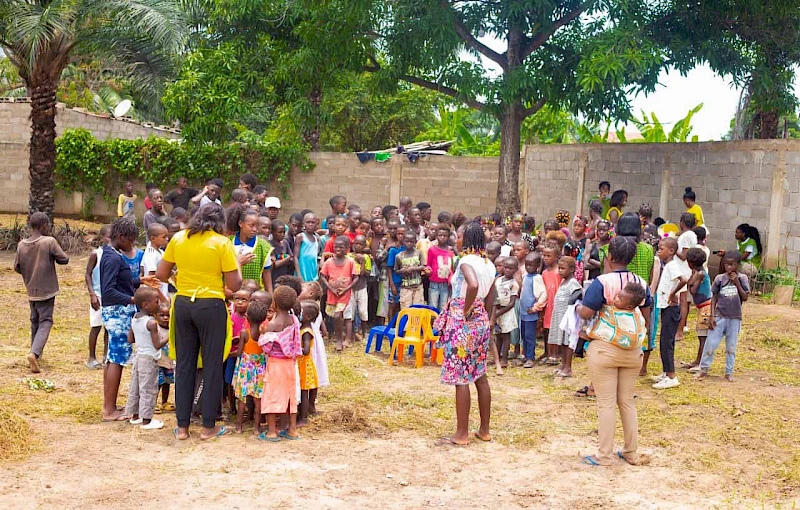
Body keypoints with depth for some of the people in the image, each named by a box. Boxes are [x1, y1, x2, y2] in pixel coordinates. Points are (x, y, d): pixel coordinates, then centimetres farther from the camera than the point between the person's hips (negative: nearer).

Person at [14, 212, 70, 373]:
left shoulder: (22, 244, -2)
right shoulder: (49, 242, -16)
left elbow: (17, 267, 6)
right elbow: (64, 259, -10)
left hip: (31, 291, 5)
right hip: (46, 290, -5)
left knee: (35, 321, 19)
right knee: (45, 322, -1)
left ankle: (35, 354, 25)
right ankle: (34, 353, -20)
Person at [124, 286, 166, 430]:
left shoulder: (134, 319, 4)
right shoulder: (151, 322, -20)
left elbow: (130, 339, 11)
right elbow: (157, 345, -19)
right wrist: (168, 338, -8)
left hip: (138, 356, 8)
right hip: (149, 359, -8)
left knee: (135, 388, 16)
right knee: (148, 390, -2)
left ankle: (135, 415, 26)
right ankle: (146, 420, 1)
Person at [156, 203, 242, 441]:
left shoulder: (178, 239, 4)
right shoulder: (222, 243, -7)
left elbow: (161, 274, 7)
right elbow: (234, 285, -8)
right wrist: (238, 264, 8)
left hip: (183, 304, 4)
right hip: (211, 306, -4)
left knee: (184, 364, 11)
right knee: (212, 365, 6)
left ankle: (182, 426, 16)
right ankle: (209, 426, 11)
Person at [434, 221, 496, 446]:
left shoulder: (466, 260, -15)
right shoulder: (488, 263, 10)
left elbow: (473, 285, -34)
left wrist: (466, 310, -21)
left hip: (463, 322, -8)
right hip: (481, 321, 8)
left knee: (460, 378, -3)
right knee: (480, 375, 14)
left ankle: (461, 434, 1)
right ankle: (484, 430, 21)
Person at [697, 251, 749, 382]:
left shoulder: (742, 278, -2)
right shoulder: (719, 278, -1)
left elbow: (745, 297, -7)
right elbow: (714, 298, 3)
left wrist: (737, 283, -16)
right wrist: (712, 316, -2)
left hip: (735, 318, 0)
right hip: (719, 317, 0)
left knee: (731, 346, 8)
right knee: (711, 343, -1)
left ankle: (729, 372, 18)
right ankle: (704, 369, 11)